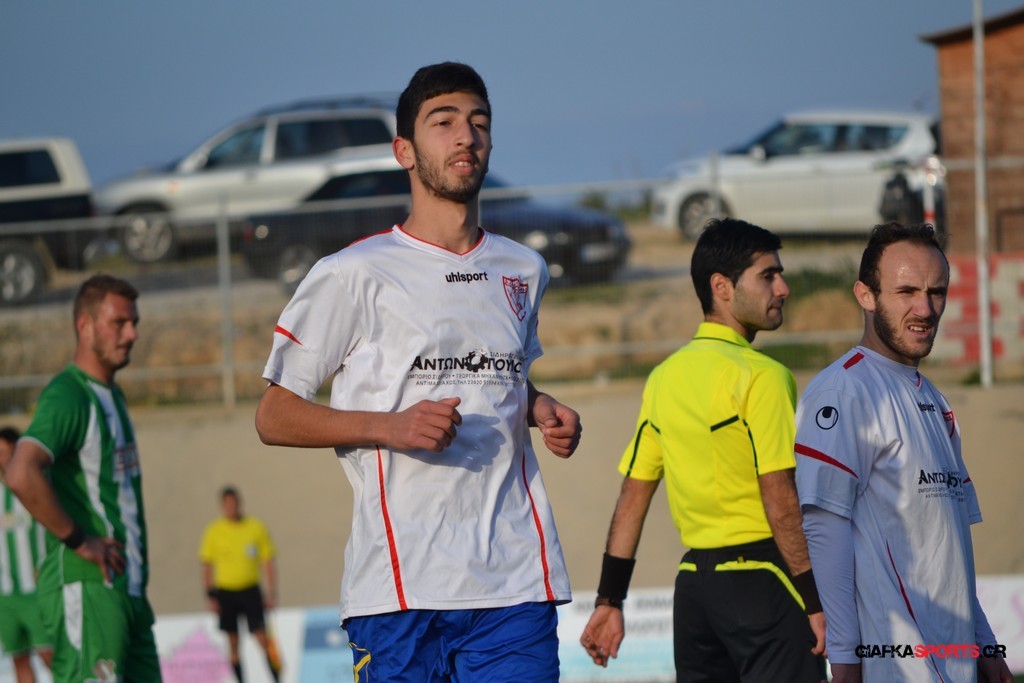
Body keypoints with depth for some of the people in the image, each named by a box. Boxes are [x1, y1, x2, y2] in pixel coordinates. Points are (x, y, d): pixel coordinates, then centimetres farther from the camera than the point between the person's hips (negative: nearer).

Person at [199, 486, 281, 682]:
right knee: (233, 643, 2)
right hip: (225, 591, 1)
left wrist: (272, 593, -2)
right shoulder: (214, 531, 3)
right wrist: (211, 596, 1)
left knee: (262, 638, -11)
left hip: (250, 591, -1)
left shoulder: (256, 528, 2)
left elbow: (268, 563, 5)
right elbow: (207, 566, 7)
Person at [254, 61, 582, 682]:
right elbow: (274, 417, 1)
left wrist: (539, 409, 11)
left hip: (517, 580, 4)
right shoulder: (356, 274, 0)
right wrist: (391, 427, -14)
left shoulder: (524, 271, 16)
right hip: (399, 585, -4)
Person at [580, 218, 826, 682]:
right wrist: (815, 601, -12)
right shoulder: (761, 376, -11)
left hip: (694, 578, 8)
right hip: (760, 575, -8)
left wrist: (609, 600, 15)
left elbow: (632, 495, 13)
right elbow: (779, 501, -16)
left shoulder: (665, 377, 12)